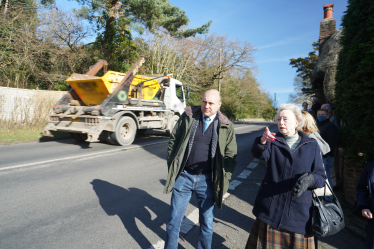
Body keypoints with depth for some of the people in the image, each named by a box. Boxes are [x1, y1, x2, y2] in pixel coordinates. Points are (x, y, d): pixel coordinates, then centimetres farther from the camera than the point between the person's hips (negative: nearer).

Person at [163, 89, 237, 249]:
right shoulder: (188, 117, -2)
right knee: (173, 221, 12)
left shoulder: (226, 127, -2)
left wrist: (223, 181, -4)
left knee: (207, 223, 17)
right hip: (183, 177, 1)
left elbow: (230, 156, 3)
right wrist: (172, 166, 2)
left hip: (207, 181, 0)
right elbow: (173, 140, 6)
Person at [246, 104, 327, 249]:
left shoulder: (312, 146, 4)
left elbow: (321, 178, 3)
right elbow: (260, 154, -19)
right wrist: (262, 141, -41)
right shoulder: (273, 142, 3)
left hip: (298, 213, 0)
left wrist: (310, 179, -20)